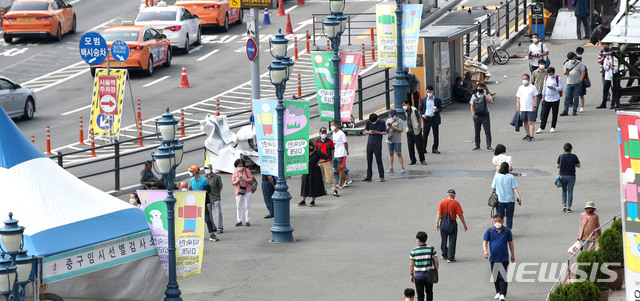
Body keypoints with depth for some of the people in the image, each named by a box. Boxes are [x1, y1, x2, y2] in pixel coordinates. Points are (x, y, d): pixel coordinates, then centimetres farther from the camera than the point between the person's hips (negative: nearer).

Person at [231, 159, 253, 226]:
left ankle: (247, 220, 0)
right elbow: (233, 183, 7)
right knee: (238, 207, 0)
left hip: (247, 191, -2)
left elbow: (251, 179, -2)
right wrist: (237, 181, -13)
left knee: (247, 206, -3)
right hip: (238, 192, 2)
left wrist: (244, 180, -18)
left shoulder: (247, 170, 3)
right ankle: (239, 221, 5)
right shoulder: (235, 172, 9)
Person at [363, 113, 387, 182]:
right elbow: (366, 131, 13)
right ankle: (369, 176, 15)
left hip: (377, 145, -4)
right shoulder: (368, 122, 4)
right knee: (369, 161, 7)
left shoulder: (382, 122, -5)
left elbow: (385, 132, -1)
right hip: (370, 144, 4)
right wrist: (369, 132, -10)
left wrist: (377, 132, -17)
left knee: (379, 160, -4)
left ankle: (382, 176, 2)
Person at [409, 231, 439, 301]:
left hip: (418, 276, -1)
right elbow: (436, 263, -6)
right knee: (429, 292, 23)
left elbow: (411, 265, -6)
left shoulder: (414, 251, -12)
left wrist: (411, 275, 9)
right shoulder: (431, 249, -10)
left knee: (420, 295, 8)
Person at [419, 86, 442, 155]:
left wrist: (437, 110, -18)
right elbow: (420, 108, 13)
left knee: (436, 134, 2)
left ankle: (435, 148, 10)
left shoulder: (437, 100, 5)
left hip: (435, 118, 0)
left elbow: (440, 108, 4)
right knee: (425, 134, 0)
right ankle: (423, 148, 6)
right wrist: (422, 114, -5)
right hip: (426, 118, 0)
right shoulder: (423, 100, 9)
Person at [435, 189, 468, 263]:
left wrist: (437, 223, -12)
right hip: (452, 223, -3)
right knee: (452, 241, 2)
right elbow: (460, 215, -8)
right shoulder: (455, 203, -8)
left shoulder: (442, 202, -2)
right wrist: (464, 224, 0)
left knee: (444, 240, 17)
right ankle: (450, 258, -1)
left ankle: (444, 255, 30)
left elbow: (439, 213, -9)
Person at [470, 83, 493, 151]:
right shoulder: (474, 96, 10)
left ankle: (488, 146, -7)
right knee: (477, 131, 9)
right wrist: (473, 115, 2)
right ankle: (477, 146, 20)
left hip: (485, 115, -3)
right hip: (477, 115, 3)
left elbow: (491, 101, -15)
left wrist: (485, 95, -16)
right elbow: (472, 106, 11)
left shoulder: (487, 95, 3)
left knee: (487, 131, -7)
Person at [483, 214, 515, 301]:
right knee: (495, 277, 12)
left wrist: (513, 255, 9)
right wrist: (485, 251, -16)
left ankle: (503, 294, -9)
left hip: (504, 258, -2)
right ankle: (498, 292, 27)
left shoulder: (507, 231, 1)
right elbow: (485, 242, 1)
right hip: (493, 258, 2)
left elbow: (511, 243, 9)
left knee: (503, 276, -9)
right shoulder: (489, 231, 2)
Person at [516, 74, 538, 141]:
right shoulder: (520, 88, 11)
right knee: (525, 122, 10)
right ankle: (528, 135, 21)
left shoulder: (532, 87, 0)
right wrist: (517, 107, 5)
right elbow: (518, 98, 12)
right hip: (522, 108, 5)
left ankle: (531, 136, -8)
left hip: (530, 108, -5)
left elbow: (535, 97, -1)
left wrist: (534, 106, -8)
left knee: (531, 122, -8)